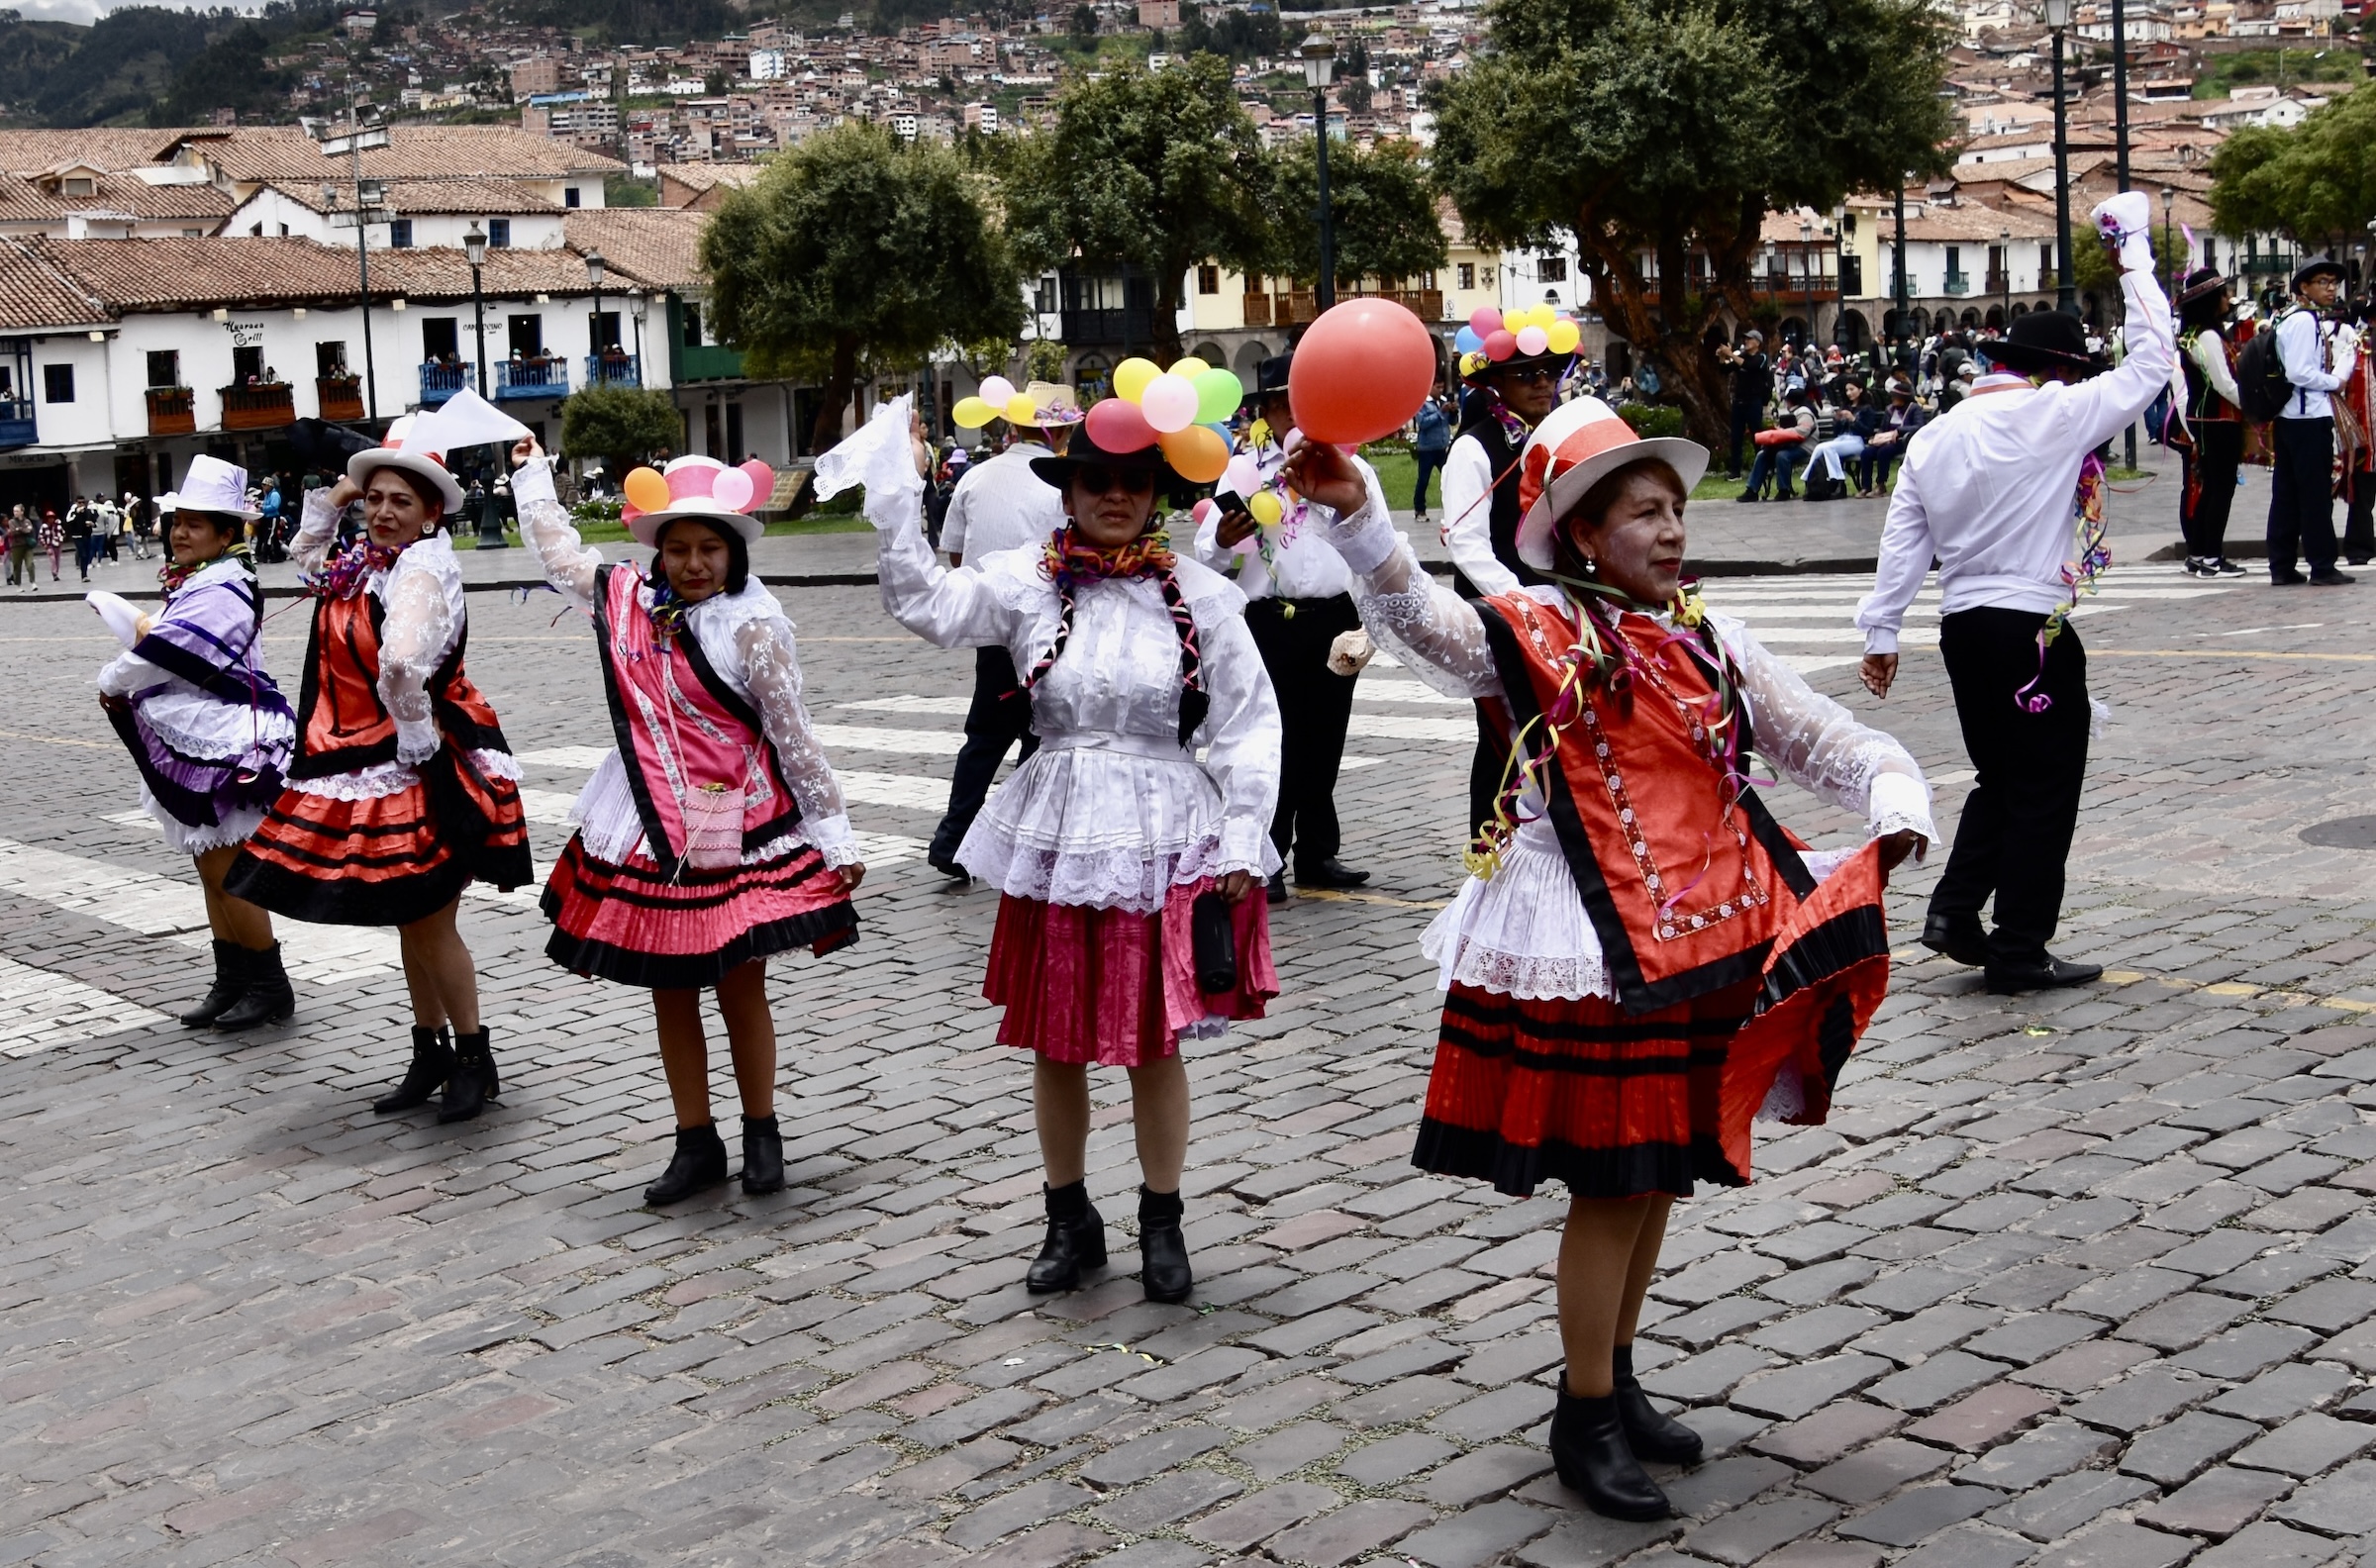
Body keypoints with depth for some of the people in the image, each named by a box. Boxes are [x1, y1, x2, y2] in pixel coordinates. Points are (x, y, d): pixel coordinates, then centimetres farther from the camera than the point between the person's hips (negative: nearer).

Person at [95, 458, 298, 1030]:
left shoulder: (217, 593, -19)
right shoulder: (196, 585, 13)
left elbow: (158, 655, -20)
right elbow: (165, 644, 17)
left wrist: (110, 683, -3)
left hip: (230, 750, -10)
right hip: (201, 748, 10)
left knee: (225, 875, -4)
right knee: (212, 872, 15)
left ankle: (269, 987, 6)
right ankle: (232, 982, 24)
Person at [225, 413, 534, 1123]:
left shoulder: (421, 571, -20)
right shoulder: (364, 561, 8)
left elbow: (402, 665, -37)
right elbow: (307, 564, 30)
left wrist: (418, 739, -25)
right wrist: (329, 501, 15)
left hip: (420, 772, -9)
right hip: (366, 770, 9)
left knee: (429, 924, -1)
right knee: (410, 923, 17)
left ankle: (475, 1061, 13)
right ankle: (431, 1056, 28)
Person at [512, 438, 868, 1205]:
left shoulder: (752, 627, -12)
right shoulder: (624, 597, 2)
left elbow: (795, 738, -9)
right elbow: (556, 547, 23)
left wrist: (834, 834, -8)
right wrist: (531, 469, 33)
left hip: (735, 837, -5)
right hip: (647, 837, 5)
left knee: (742, 991, 4)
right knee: (669, 995, 11)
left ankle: (761, 1133, 22)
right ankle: (696, 1143, 23)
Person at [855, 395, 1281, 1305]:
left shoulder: (1201, 597, -2)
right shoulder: (1028, 583, 0)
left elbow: (1247, 727, 0)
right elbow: (925, 604, -10)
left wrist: (1241, 844, -3)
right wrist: (894, 495, -15)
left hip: (1166, 843, -1)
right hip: (1057, 840, 1)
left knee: (1155, 1045, 7)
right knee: (1057, 1045, 10)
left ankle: (1161, 1224, 24)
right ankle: (1070, 1220, 28)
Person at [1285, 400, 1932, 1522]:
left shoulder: (1711, 642, 10)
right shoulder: (1536, 633, -8)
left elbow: (1821, 738, 14)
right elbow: (1421, 621, -26)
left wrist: (1893, 797, -6)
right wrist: (1356, 517, -42)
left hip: (1702, 944, 6)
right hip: (1589, 948, -6)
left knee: (1663, 1173, 16)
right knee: (1611, 1182, -1)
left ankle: (1615, 1378, 34)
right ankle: (1584, 1419, 15)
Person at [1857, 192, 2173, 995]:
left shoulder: (1934, 437, 8)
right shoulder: (2055, 417, -11)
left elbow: (1902, 543, 9)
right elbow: (2150, 361, -7)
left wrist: (1881, 633, 15)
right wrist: (2133, 246, 2)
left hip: (1963, 625, 7)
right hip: (2037, 630, -7)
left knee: (1999, 779, 21)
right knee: (2044, 791, 4)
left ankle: (1955, 909, 10)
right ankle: (2019, 950, 8)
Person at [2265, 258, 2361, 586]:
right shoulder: (2304, 321, -15)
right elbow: (2299, 372, -21)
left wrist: (2338, 377, 3)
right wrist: (2335, 382, -8)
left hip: (2288, 417, 10)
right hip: (2309, 416, -10)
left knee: (2287, 494, 9)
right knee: (2317, 494, -3)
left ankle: (2282, 567, 12)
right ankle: (2322, 567, 2)